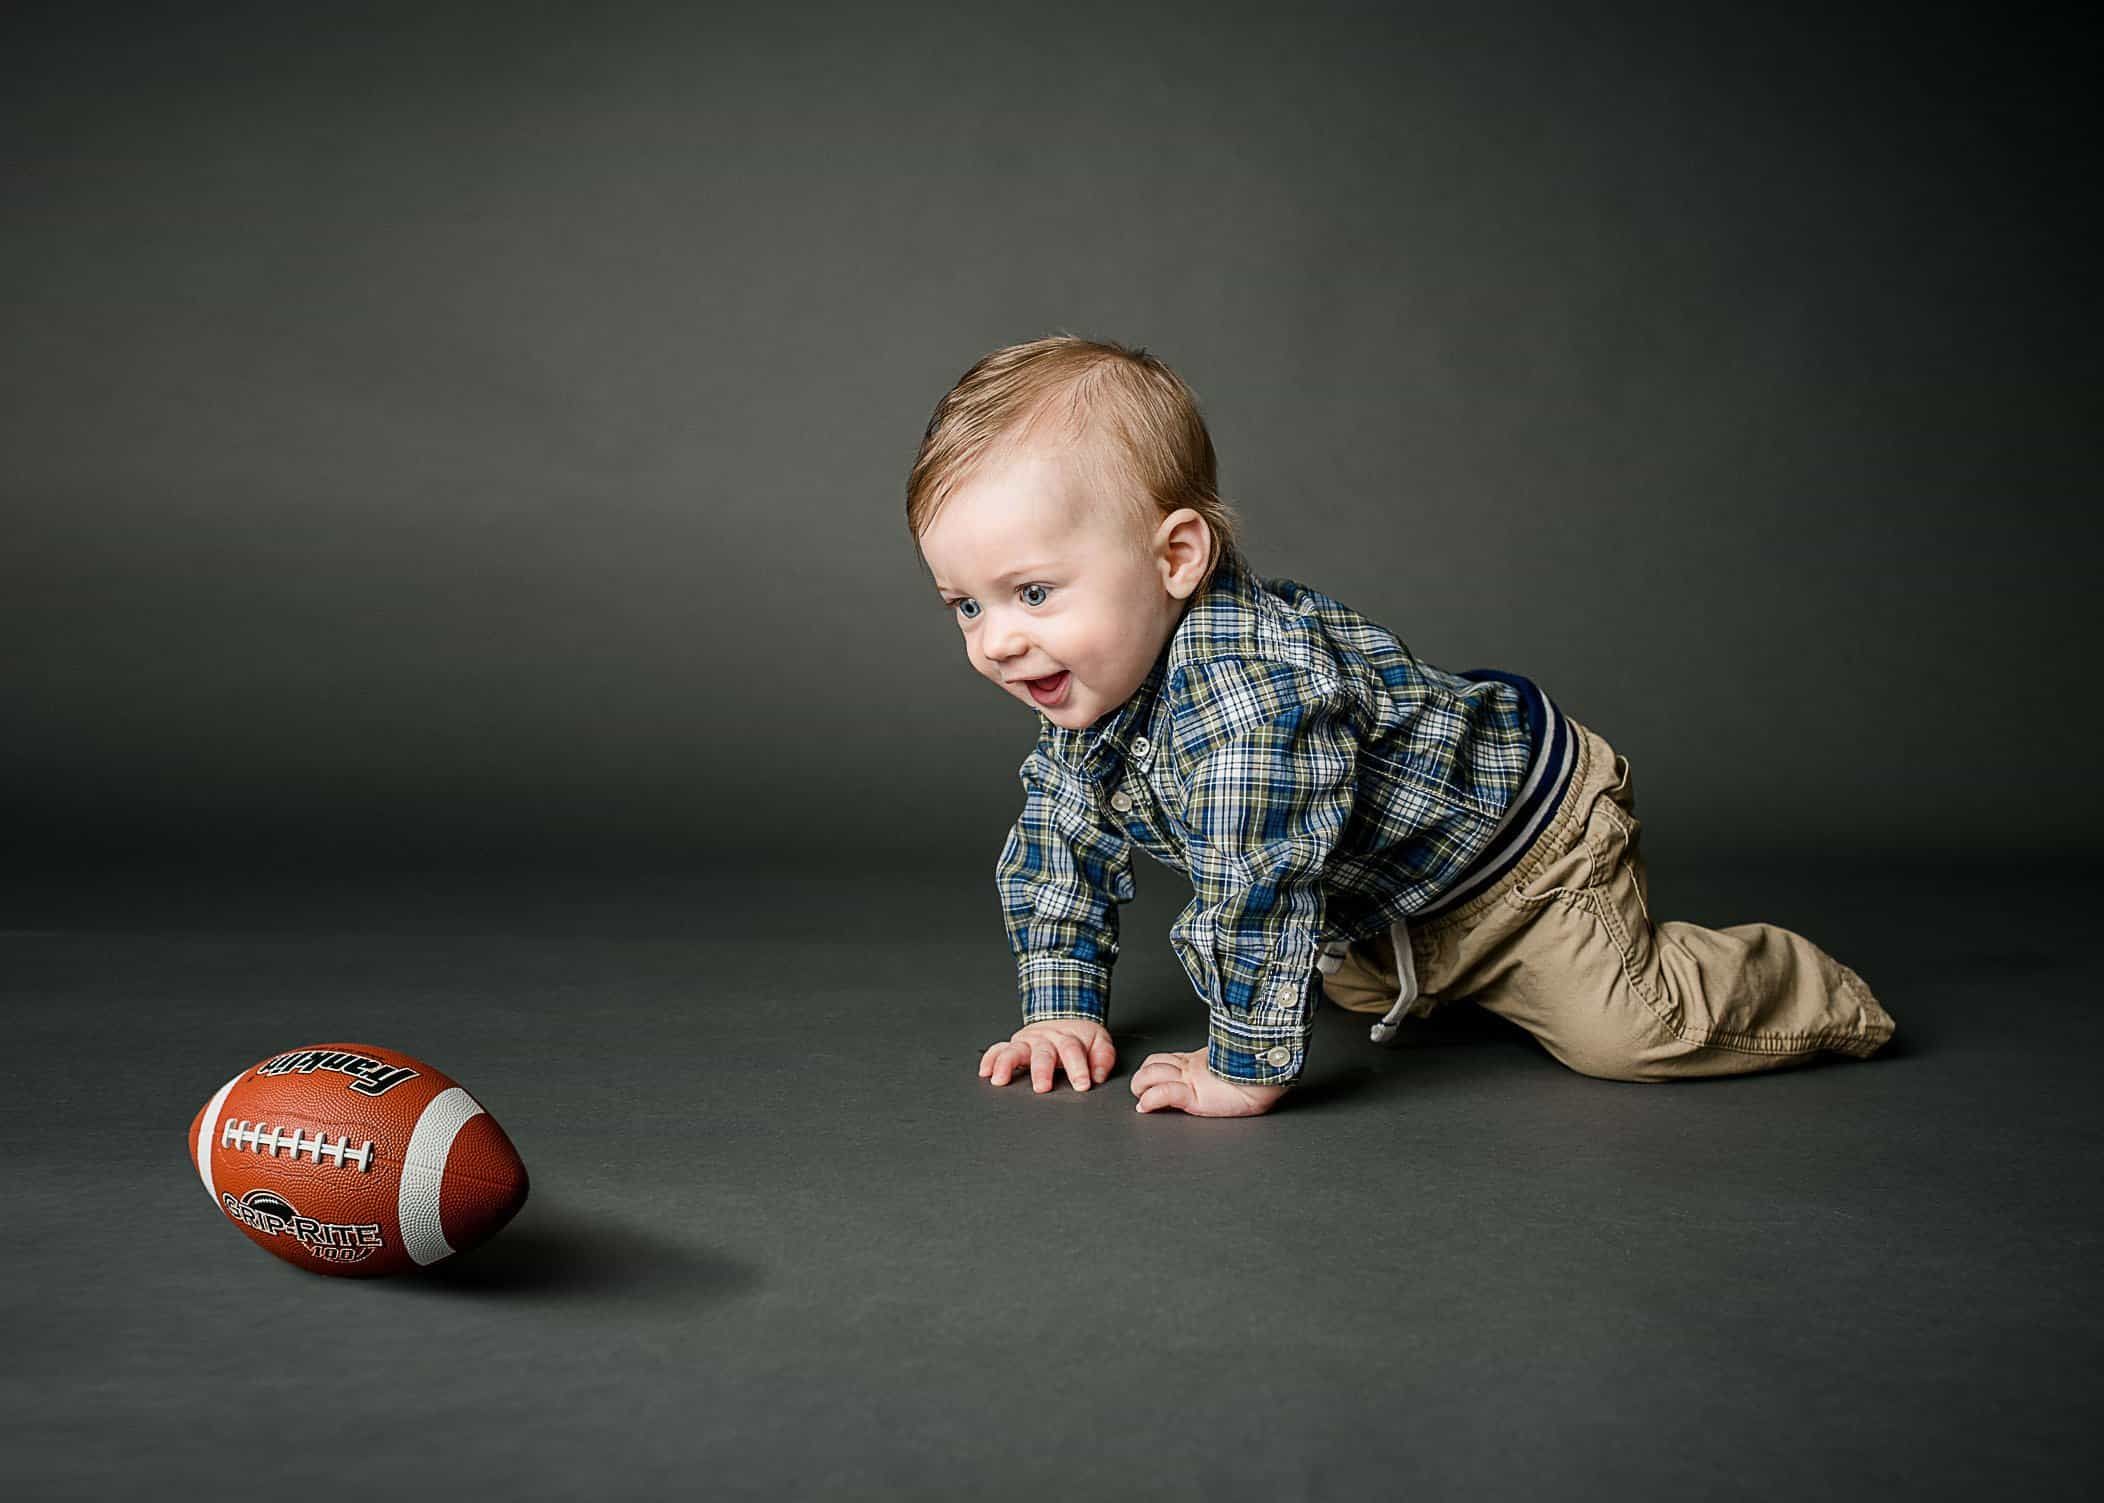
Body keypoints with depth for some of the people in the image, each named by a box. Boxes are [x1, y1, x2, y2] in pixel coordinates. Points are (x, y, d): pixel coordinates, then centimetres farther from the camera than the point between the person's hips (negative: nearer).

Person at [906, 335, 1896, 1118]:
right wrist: (1062, 1009, -3)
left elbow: (1257, 889, -44)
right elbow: (1057, 850, 1)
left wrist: (1244, 1073, -35)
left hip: (1528, 829, -9)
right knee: (1353, 987, 30)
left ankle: (1815, 992, 9)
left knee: (1624, 1030, -18)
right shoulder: (1082, 689, -13)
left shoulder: (1248, 687, -44)